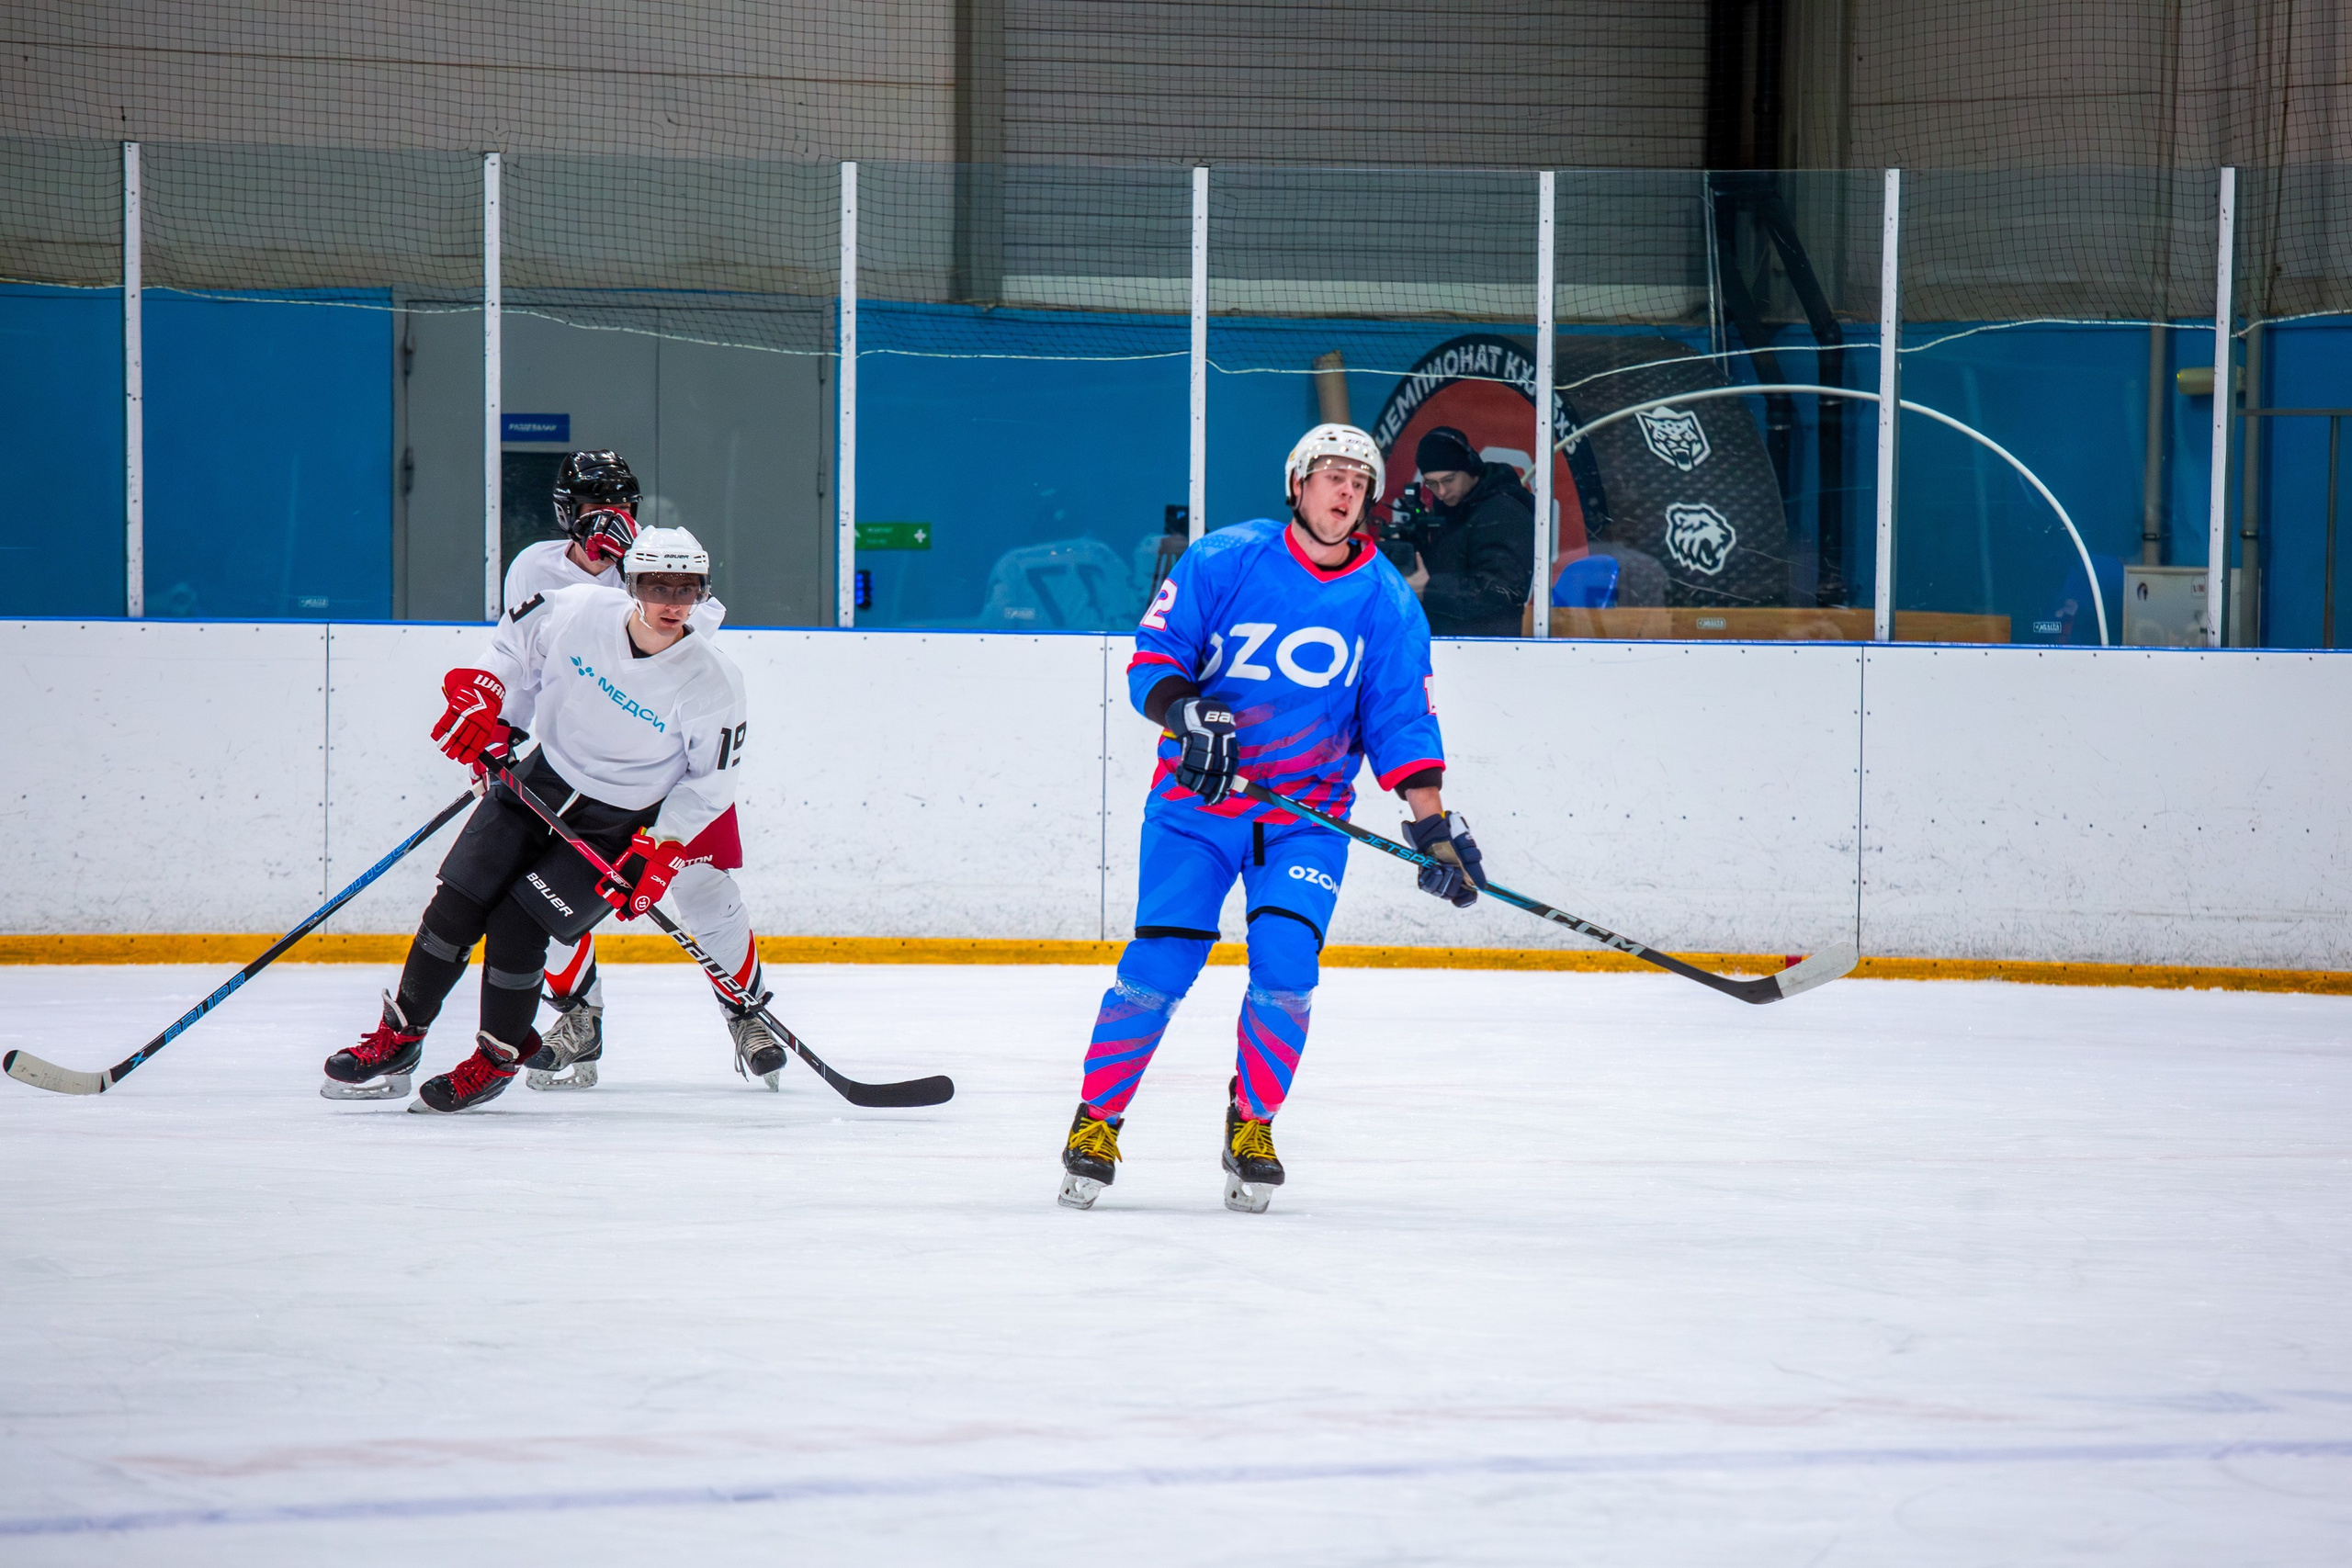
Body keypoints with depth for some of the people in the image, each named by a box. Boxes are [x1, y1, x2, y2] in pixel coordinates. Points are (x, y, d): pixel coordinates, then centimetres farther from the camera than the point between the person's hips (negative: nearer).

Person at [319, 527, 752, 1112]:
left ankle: (497, 1060, 8)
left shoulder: (711, 682, -21)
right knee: (456, 906, -2)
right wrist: (483, 697, -2)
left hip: (620, 826, -4)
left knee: (516, 926, -14)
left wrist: (661, 850, -16)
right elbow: (516, 637, 8)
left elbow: (710, 780, -9)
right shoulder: (578, 611, -15)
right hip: (542, 780, 4)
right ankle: (398, 1040, 16)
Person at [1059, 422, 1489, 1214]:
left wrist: (1433, 825, -8)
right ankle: (1096, 1120, 5)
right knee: (1160, 963, -11)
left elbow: (1402, 718, 1)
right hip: (1196, 799, -2)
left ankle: (1252, 1126, 5)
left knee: (1284, 964, -15)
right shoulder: (1222, 561, -6)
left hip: (1307, 813, 2)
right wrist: (1187, 714, -25)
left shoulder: (1386, 601, 0)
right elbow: (1152, 657, -5)